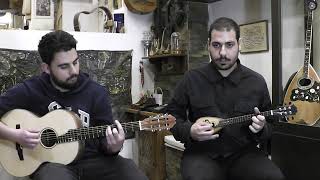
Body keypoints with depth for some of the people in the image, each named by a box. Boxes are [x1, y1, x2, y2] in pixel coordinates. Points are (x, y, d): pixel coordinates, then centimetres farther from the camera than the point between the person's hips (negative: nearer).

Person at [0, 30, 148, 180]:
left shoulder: (97, 93, 0)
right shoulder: (29, 91, -4)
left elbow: (104, 140, 2)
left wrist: (112, 148, -19)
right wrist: (14, 135, -16)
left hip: (92, 160, 2)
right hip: (50, 162, -1)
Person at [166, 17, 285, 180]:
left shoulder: (256, 82, 4)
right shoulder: (191, 79, 0)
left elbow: (270, 125, 13)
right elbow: (171, 115, 8)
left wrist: (261, 129, -11)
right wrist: (189, 131, -11)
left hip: (243, 152, 2)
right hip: (202, 153, -2)